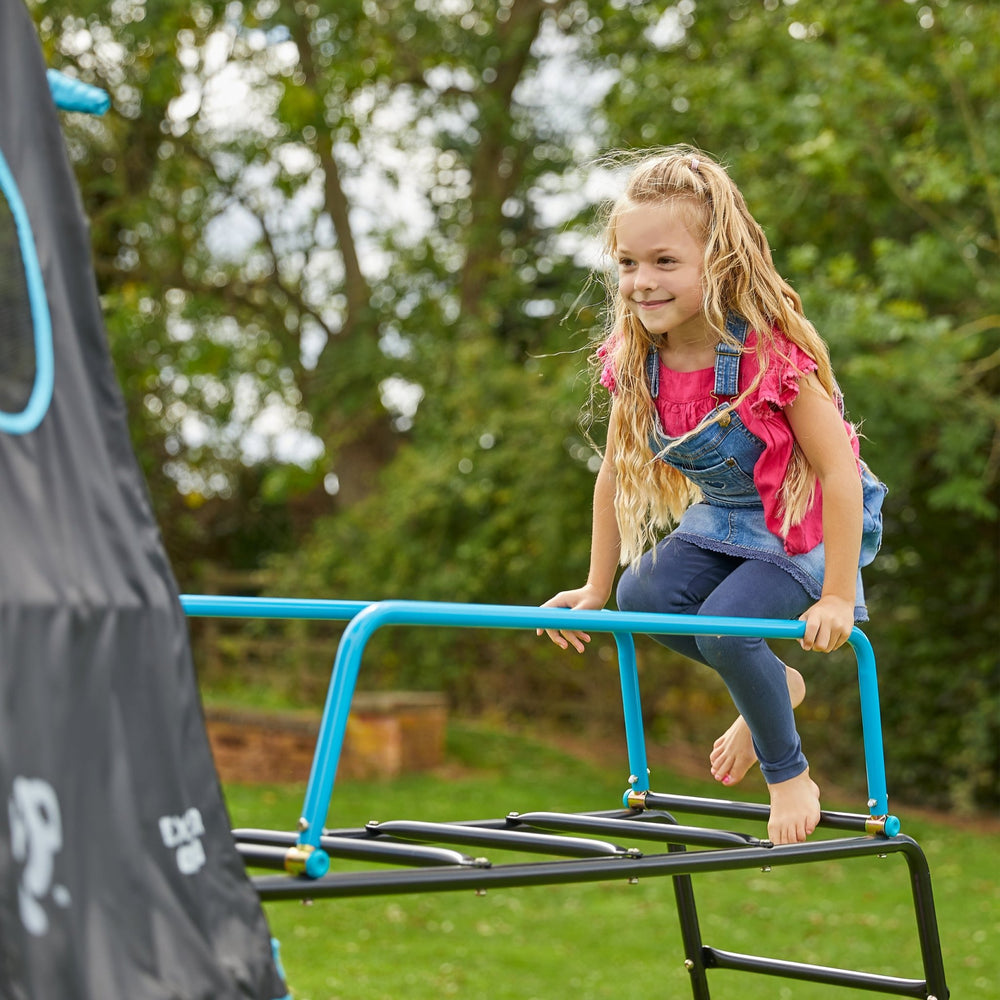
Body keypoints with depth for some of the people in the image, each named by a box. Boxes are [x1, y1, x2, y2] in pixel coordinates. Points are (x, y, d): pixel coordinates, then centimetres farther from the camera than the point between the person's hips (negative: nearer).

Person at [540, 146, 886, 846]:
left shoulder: (771, 355, -30)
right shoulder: (636, 361, -12)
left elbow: (839, 471, -26)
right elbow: (616, 474, 0)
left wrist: (836, 597, -25)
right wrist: (596, 589, 3)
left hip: (801, 523, -6)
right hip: (722, 517, 6)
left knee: (724, 624, -24)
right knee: (642, 594, -14)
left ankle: (790, 775, 3)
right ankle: (776, 686, 12)